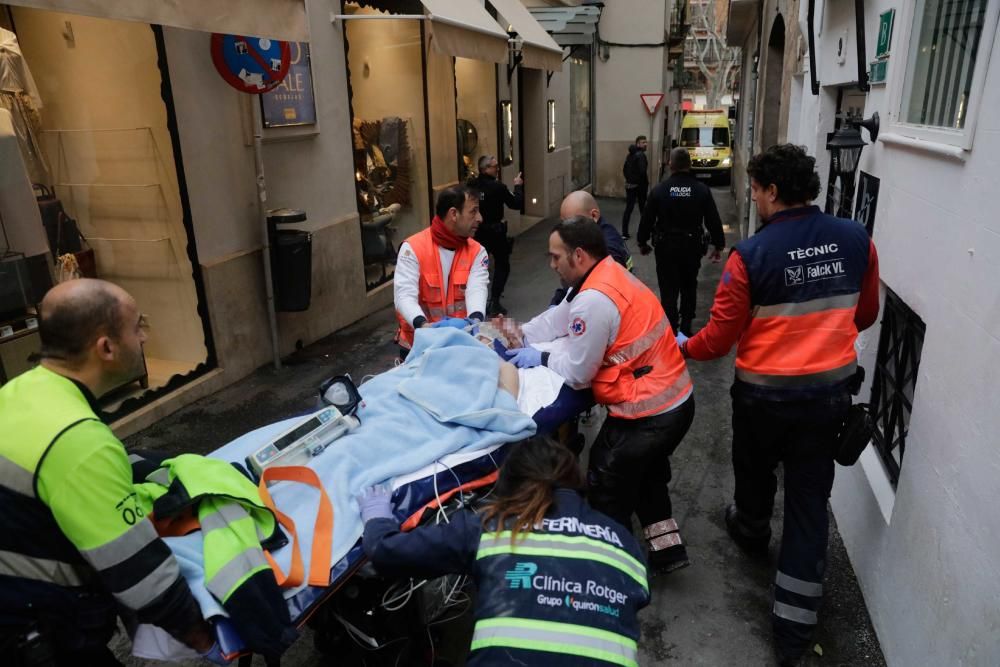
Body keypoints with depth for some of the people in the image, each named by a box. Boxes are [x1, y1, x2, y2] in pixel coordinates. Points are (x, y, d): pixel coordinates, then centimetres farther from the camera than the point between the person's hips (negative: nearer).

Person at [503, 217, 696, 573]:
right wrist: (518, 335, 4)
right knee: (645, 473, 31)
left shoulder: (595, 299, -25)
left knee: (607, 492, 12)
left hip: (646, 416, -10)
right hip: (676, 401, 10)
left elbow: (576, 372, -17)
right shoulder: (610, 274, 5)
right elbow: (559, 318, 11)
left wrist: (540, 358, -2)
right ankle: (666, 547, 41)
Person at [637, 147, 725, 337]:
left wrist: (642, 242, 13)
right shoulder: (702, 190, -6)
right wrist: (718, 245, 9)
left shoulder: (659, 190, -8)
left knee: (668, 289, 4)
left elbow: (647, 219, -2)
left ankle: (670, 330, 1)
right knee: (689, 287, 19)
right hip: (692, 246, 2)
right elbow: (713, 220, -3)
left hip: (666, 246, -1)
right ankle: (685, 327, 25)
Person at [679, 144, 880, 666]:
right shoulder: (857, 240, -6)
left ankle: (751, 530, 58)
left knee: (756, 470, 26)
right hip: (831, 389, 3)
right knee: (810, 499, 11)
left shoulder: (750, 254, -19)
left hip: (765, 392, -3)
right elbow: (865, 314, 9)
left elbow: (720, 338, -12)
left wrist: (686, 347, 9)